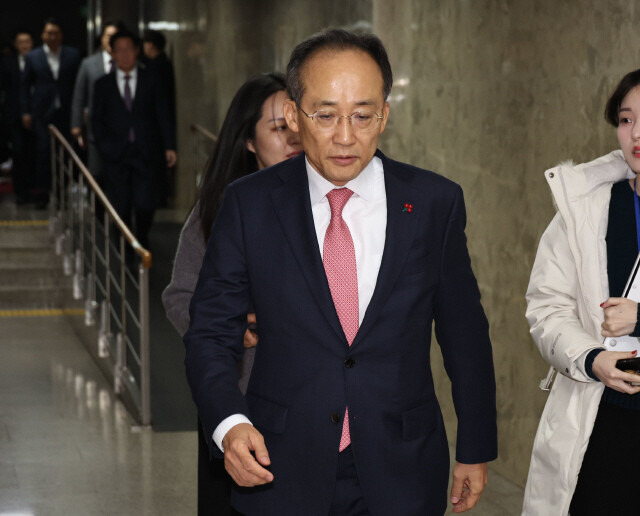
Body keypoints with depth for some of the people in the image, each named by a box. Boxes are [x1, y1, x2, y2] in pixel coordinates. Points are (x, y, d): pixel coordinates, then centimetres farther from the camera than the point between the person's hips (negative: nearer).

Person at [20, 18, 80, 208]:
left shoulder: (73, 55, 4)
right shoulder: (33, 57, 4)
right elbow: (25, 85, 7)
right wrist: (26, 112, 2)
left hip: (65, 112, 1)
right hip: (42, 112, -1)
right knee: (43, 151, -5)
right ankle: (41, 192, 1)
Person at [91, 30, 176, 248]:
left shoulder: (151, 81, 9)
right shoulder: (103, 85, 10)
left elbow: (163, 115, 7)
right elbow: (96, 119, 12)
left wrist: (169, 146, -1)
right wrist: (105, 146, -1)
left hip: (145, 154, 0)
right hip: (116, 156, 1)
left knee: (145, 205, -6)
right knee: (120, 206, -2)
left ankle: (142, 238, 19)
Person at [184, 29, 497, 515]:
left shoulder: (434, 202, -3)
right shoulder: (249, 204, -4)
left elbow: (465, 334, 5)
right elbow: (211, 333, -1)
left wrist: (477, 449, 9)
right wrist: (229, 423, -19)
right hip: (281, 475, 0)